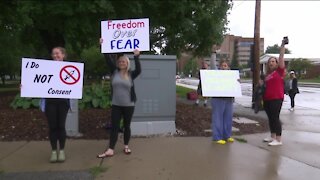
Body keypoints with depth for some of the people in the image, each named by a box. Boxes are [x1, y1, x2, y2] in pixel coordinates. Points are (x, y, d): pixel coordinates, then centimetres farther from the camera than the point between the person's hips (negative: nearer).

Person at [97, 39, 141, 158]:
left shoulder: (131, 74, -2)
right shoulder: (114, 72, 2)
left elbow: (139, 70, -21)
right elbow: (108, 60, -5)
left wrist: (136, 57, -28)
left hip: (129, 105, -1)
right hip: (116, 105, 1)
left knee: (126, 126, 11)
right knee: (114, 127, 1)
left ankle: (126, 146, 27)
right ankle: (110, 150, 4)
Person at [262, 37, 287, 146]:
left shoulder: (279, 71, -3)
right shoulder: (267, 74, 14)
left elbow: (281, 57, -11)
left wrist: (282, 46, -14)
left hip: (276, 98, -7)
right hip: (267, 99, 7)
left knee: (275, 118, -7)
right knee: (270, 118, 13)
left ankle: (279, 140, -2)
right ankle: (273, 137, 24)